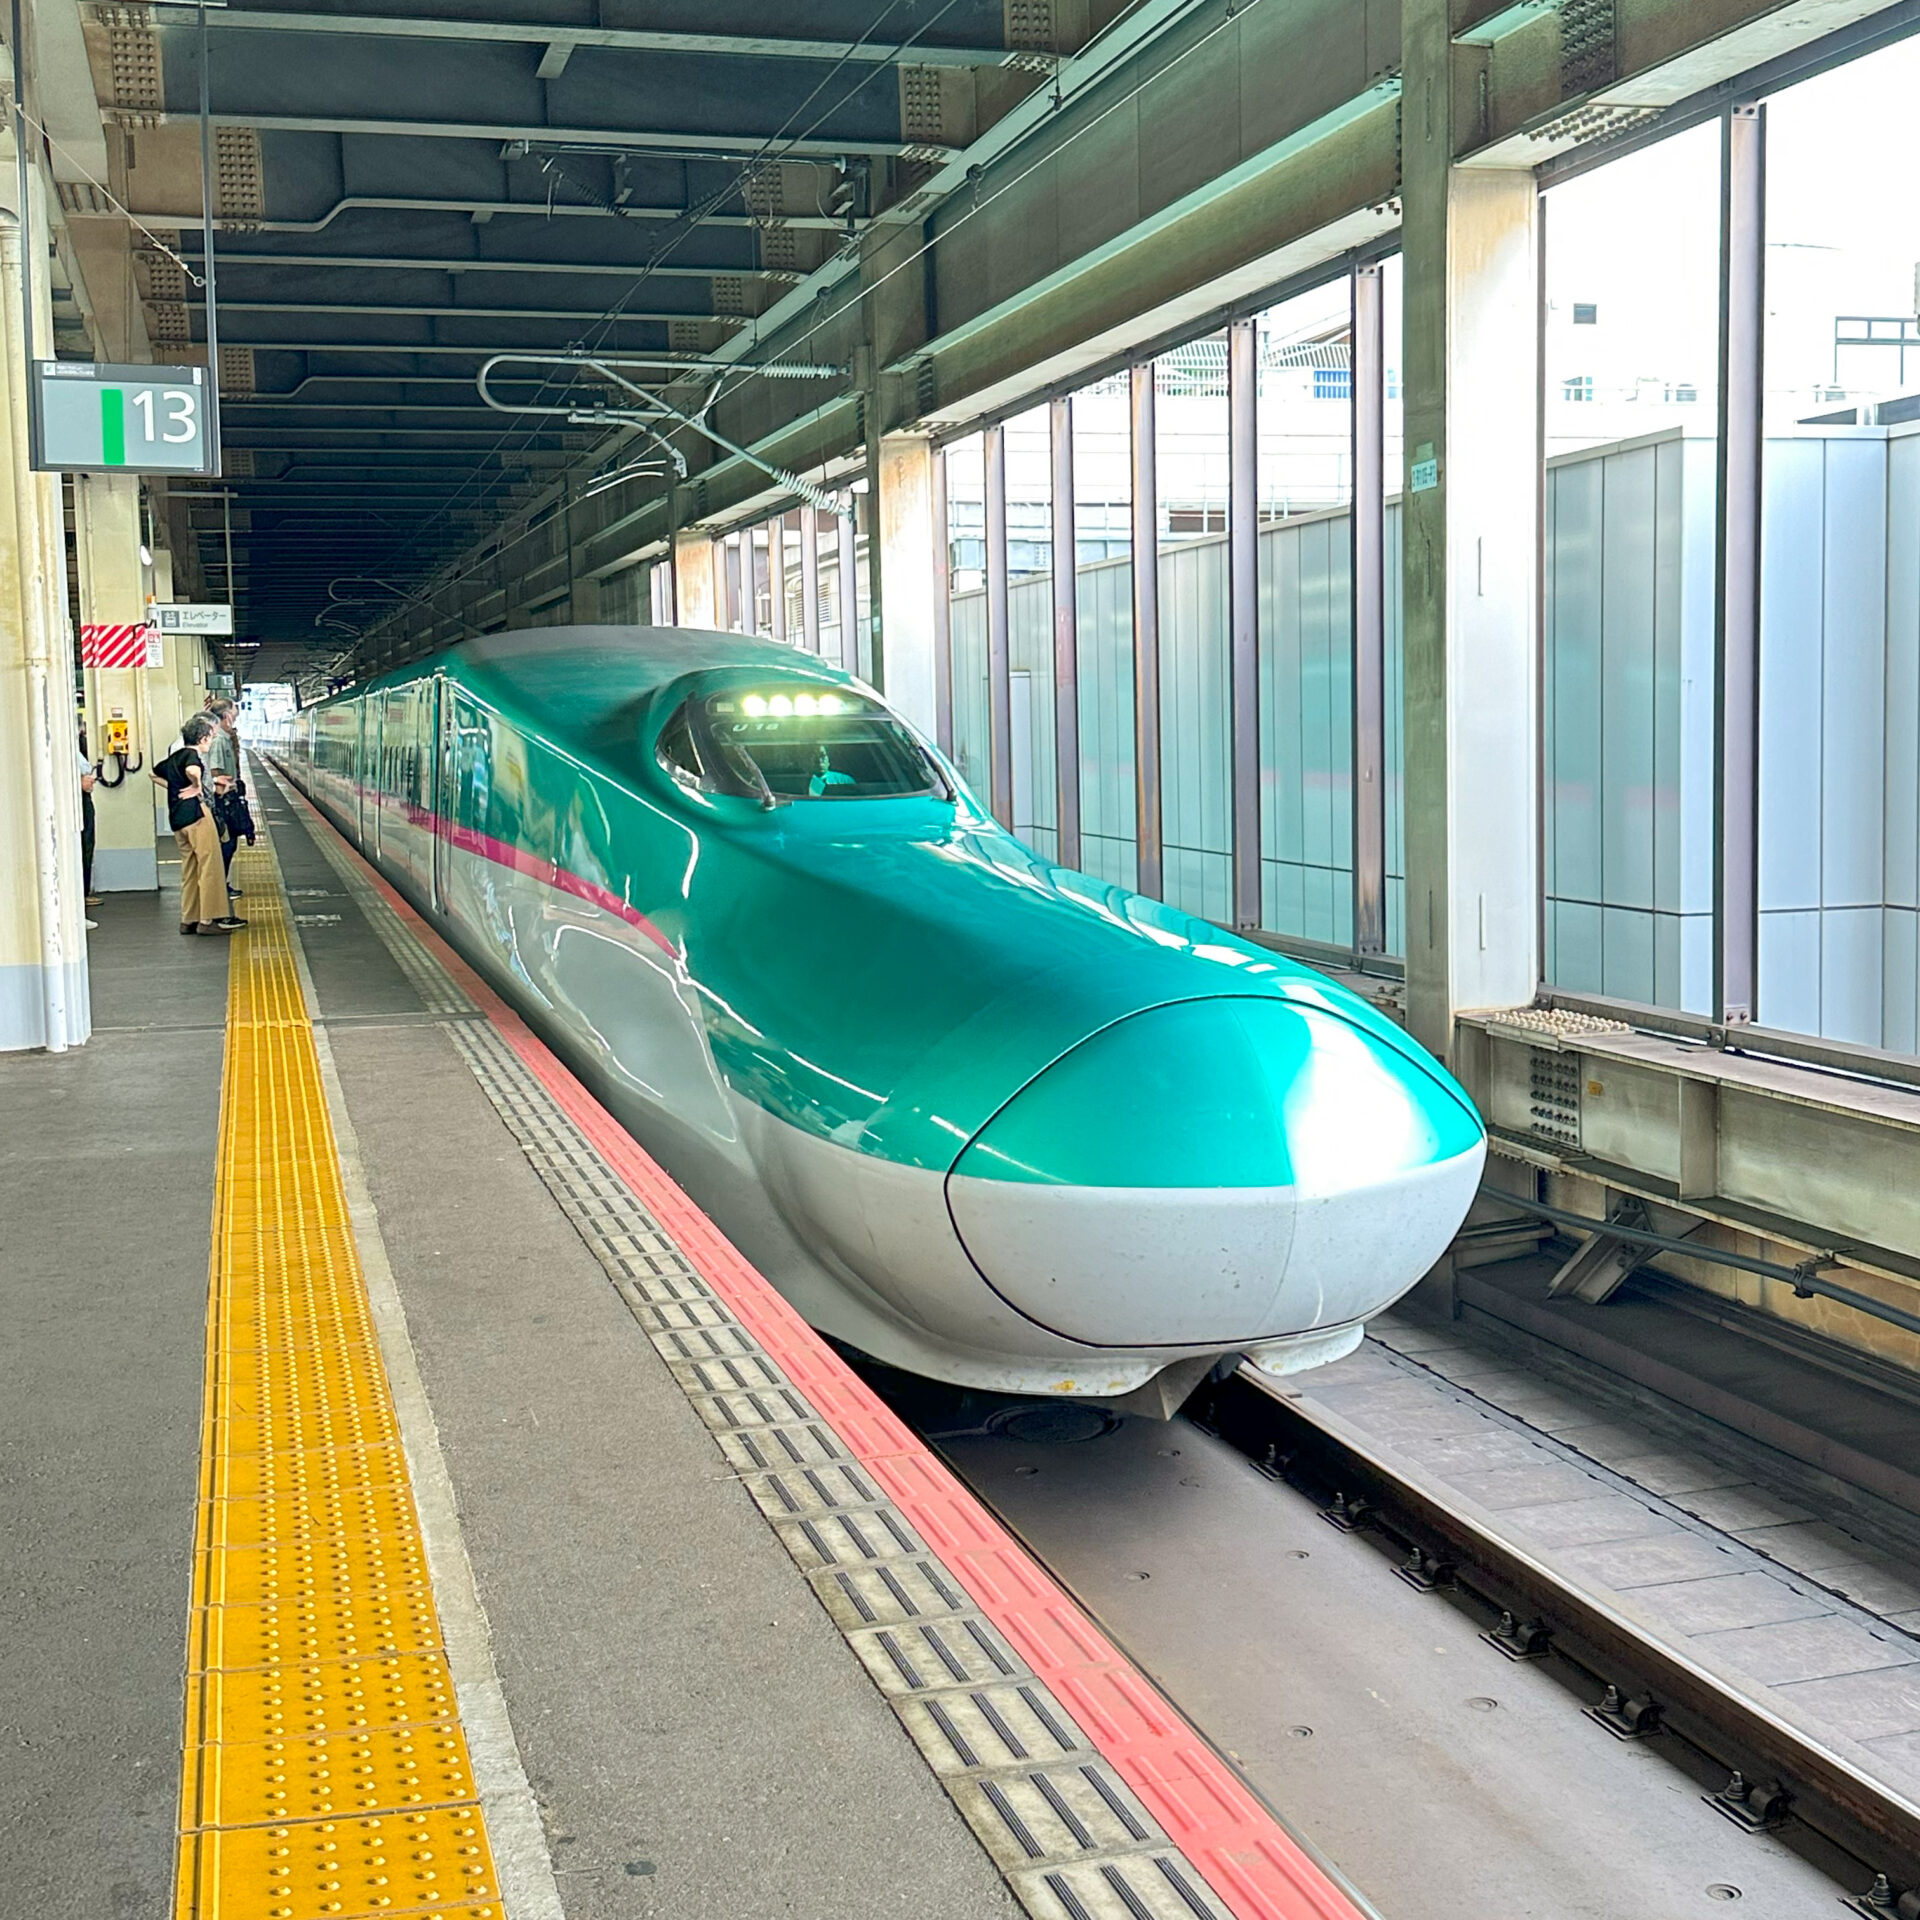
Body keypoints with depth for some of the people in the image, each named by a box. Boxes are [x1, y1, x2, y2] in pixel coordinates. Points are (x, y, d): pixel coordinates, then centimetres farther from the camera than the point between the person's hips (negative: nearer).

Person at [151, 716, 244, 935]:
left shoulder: (174, 757, 17)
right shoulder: (191, 754, -9)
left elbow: (155, 774, 31)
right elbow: (192, 771, -32)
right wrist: (196, 786, -14)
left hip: (177, 818, 9)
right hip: (196, 813, -9)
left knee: (189, 870, 14)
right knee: (210, 867, -6)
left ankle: (188, 920, 16)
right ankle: (208, 919, -7)